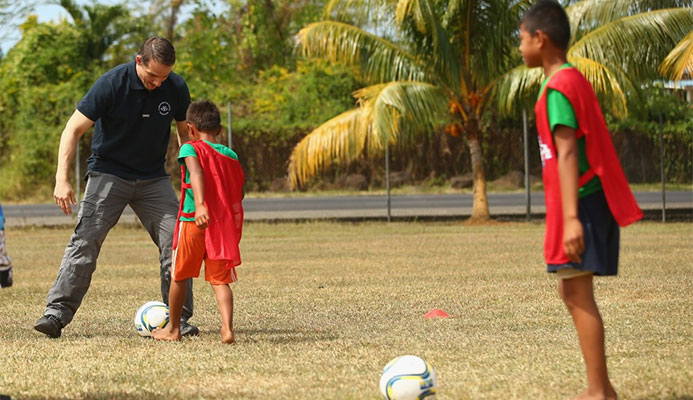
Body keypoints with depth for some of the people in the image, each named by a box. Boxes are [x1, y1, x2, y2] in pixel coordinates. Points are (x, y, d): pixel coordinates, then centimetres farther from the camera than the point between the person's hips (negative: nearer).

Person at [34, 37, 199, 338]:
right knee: (84, 243, -14)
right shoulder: (112, 84, -19)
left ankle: (179, 319, 3)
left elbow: (185, 132, 10)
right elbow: (74, 129, -16)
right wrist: (62, 179, -24)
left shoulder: (176, 88, -8)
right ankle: (56, 313, -13)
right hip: (108, 174, -3)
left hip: (153, 178, 3)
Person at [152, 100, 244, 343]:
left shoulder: (191, 149, -3)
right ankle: (227, 328, -18)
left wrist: (200, 204, -37)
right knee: (219, 279, 3)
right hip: (225, 227, 4)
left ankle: (173, 328, 25)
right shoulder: (232, 157, 13)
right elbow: (238, 193, 16)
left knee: (178, 277, 13)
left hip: (193, 222, -4)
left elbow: (196, 172, -24)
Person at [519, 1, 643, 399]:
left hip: (581, 202, -10)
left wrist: (571, 216, -26)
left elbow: (567, 153, -22)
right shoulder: (574, 79, 16)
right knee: (573, 292, 14)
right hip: (593, 201, 10)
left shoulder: (558, 88, -14)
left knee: (579, 294, -7)